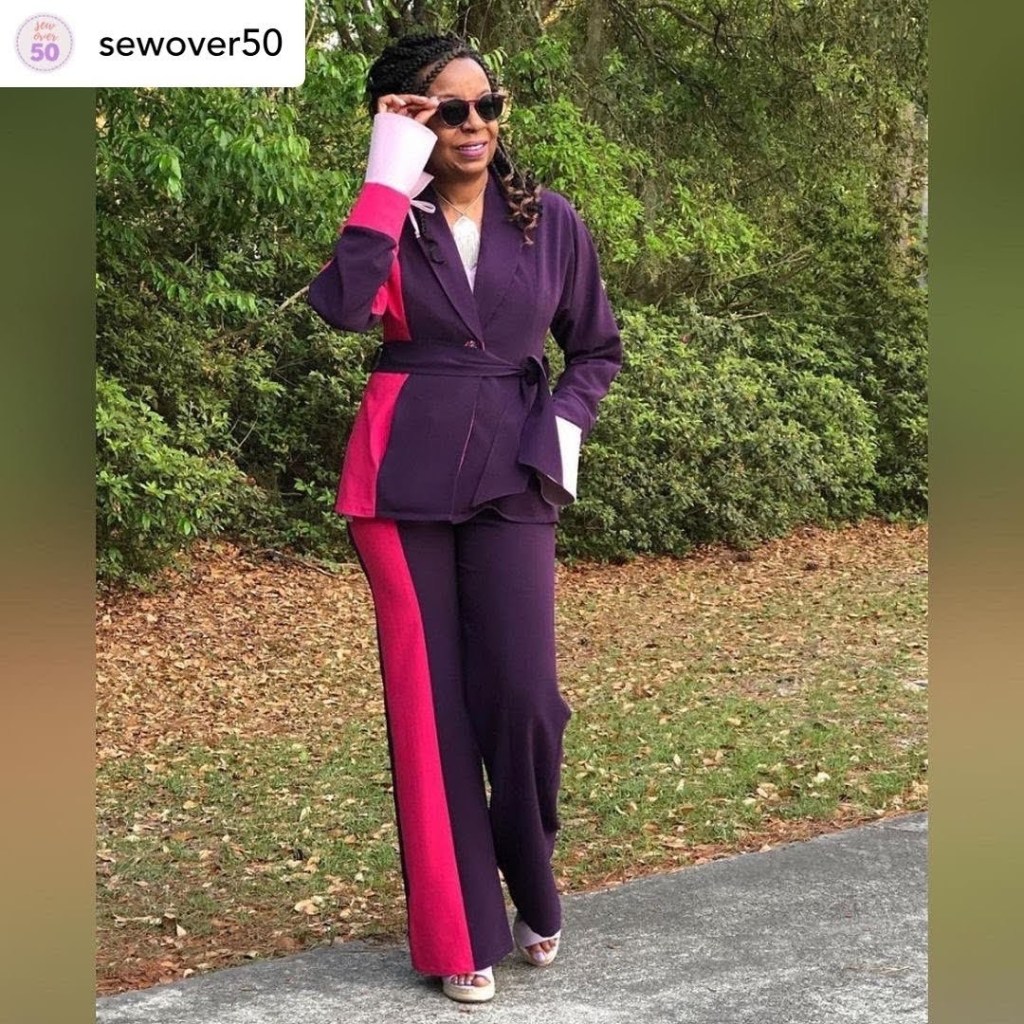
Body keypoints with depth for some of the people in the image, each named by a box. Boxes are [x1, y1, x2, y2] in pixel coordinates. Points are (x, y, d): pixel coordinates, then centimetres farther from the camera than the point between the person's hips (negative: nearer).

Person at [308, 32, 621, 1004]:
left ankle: (534, 895, 20)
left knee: (521, 695, -8)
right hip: (404, 479, 0)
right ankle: (461, 933, 13)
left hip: (511, 478, 0)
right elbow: (344, 305, -19)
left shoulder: (551, 221, 6)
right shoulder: (391, 222, 3)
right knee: (429, 702, 2)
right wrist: (388, 184, -16)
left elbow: (596, 347, 16)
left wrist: (564, 425, -1)